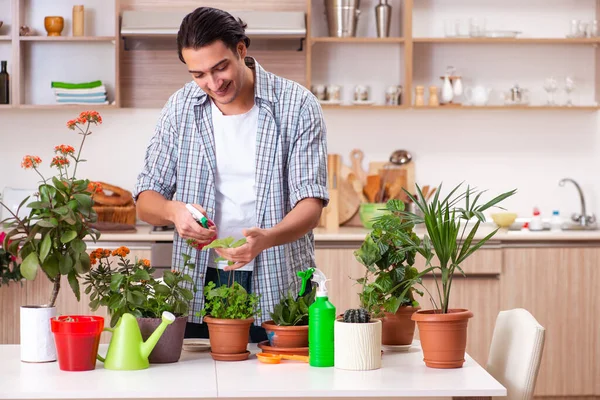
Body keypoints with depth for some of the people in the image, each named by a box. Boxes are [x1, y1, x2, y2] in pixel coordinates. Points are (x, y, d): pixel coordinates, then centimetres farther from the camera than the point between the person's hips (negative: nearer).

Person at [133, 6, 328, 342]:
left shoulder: (298, 106, -9)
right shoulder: (181, 109, 0)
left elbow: (311, 204, -14)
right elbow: (146, 201, 3)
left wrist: (267, 238, -34)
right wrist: (173, 210, -21)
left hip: (278, 289, -2)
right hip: (200, 286, 2)